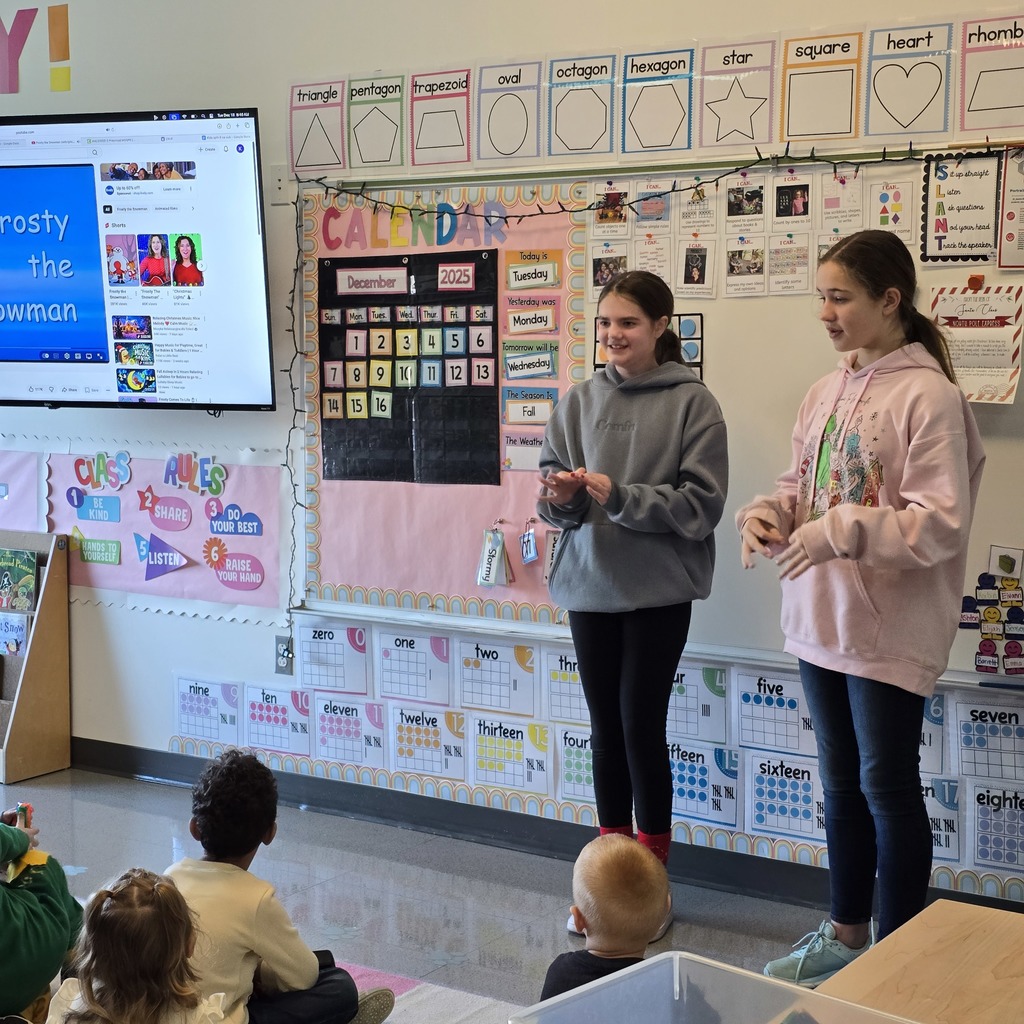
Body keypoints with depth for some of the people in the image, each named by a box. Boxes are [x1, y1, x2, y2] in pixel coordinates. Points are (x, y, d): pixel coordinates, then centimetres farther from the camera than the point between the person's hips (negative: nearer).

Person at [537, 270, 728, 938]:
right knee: (605, 727, 11)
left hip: (658, 589, -4)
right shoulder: (580, 401, 5)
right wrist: (562, 496, -15)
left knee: (641, 726, -3)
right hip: (588, 584, 4)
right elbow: (551, 494, 7)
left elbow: (702, 505, -12)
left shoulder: (692, 401, -7)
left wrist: (619, 496, -21)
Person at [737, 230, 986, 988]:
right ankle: (846, 933, 33)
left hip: (889, 629, -8)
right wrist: (768, 513, -7)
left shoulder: (928, 396, -16)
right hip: (823, 621, 8)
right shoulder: (826, 392, 9)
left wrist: (838, 531, -26)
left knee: (888, 787, 3)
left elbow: (941, 523, -20)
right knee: (842, 781, 18)